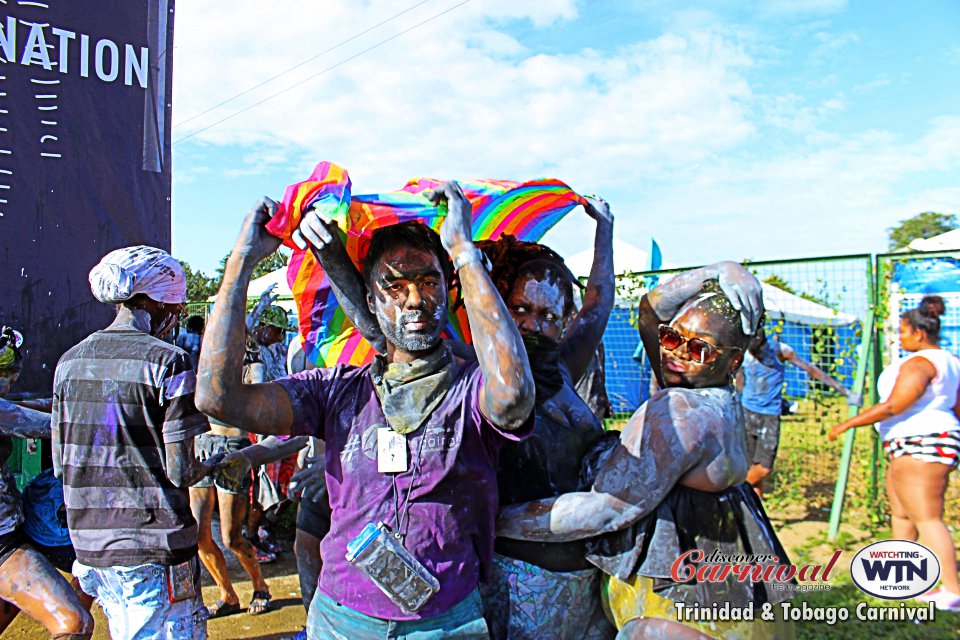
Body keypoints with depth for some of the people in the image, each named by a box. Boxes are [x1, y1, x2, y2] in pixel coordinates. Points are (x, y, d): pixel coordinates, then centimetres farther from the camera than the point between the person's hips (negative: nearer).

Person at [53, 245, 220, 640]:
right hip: (155, 551, -7)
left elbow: (60, 463, 11)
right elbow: (183, 471, -16)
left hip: (89, 547, 7)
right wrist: (219, 456, 4)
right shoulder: (167, 361, -14)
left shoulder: (69, 361, 5)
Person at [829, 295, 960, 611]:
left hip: (921, 447, -11)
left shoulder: (919, 363, -18)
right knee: (900, 513, 18)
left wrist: (848, 424, -18)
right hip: (917, 447, 11)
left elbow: (892, 406, -24)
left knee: (926, 518, -10)